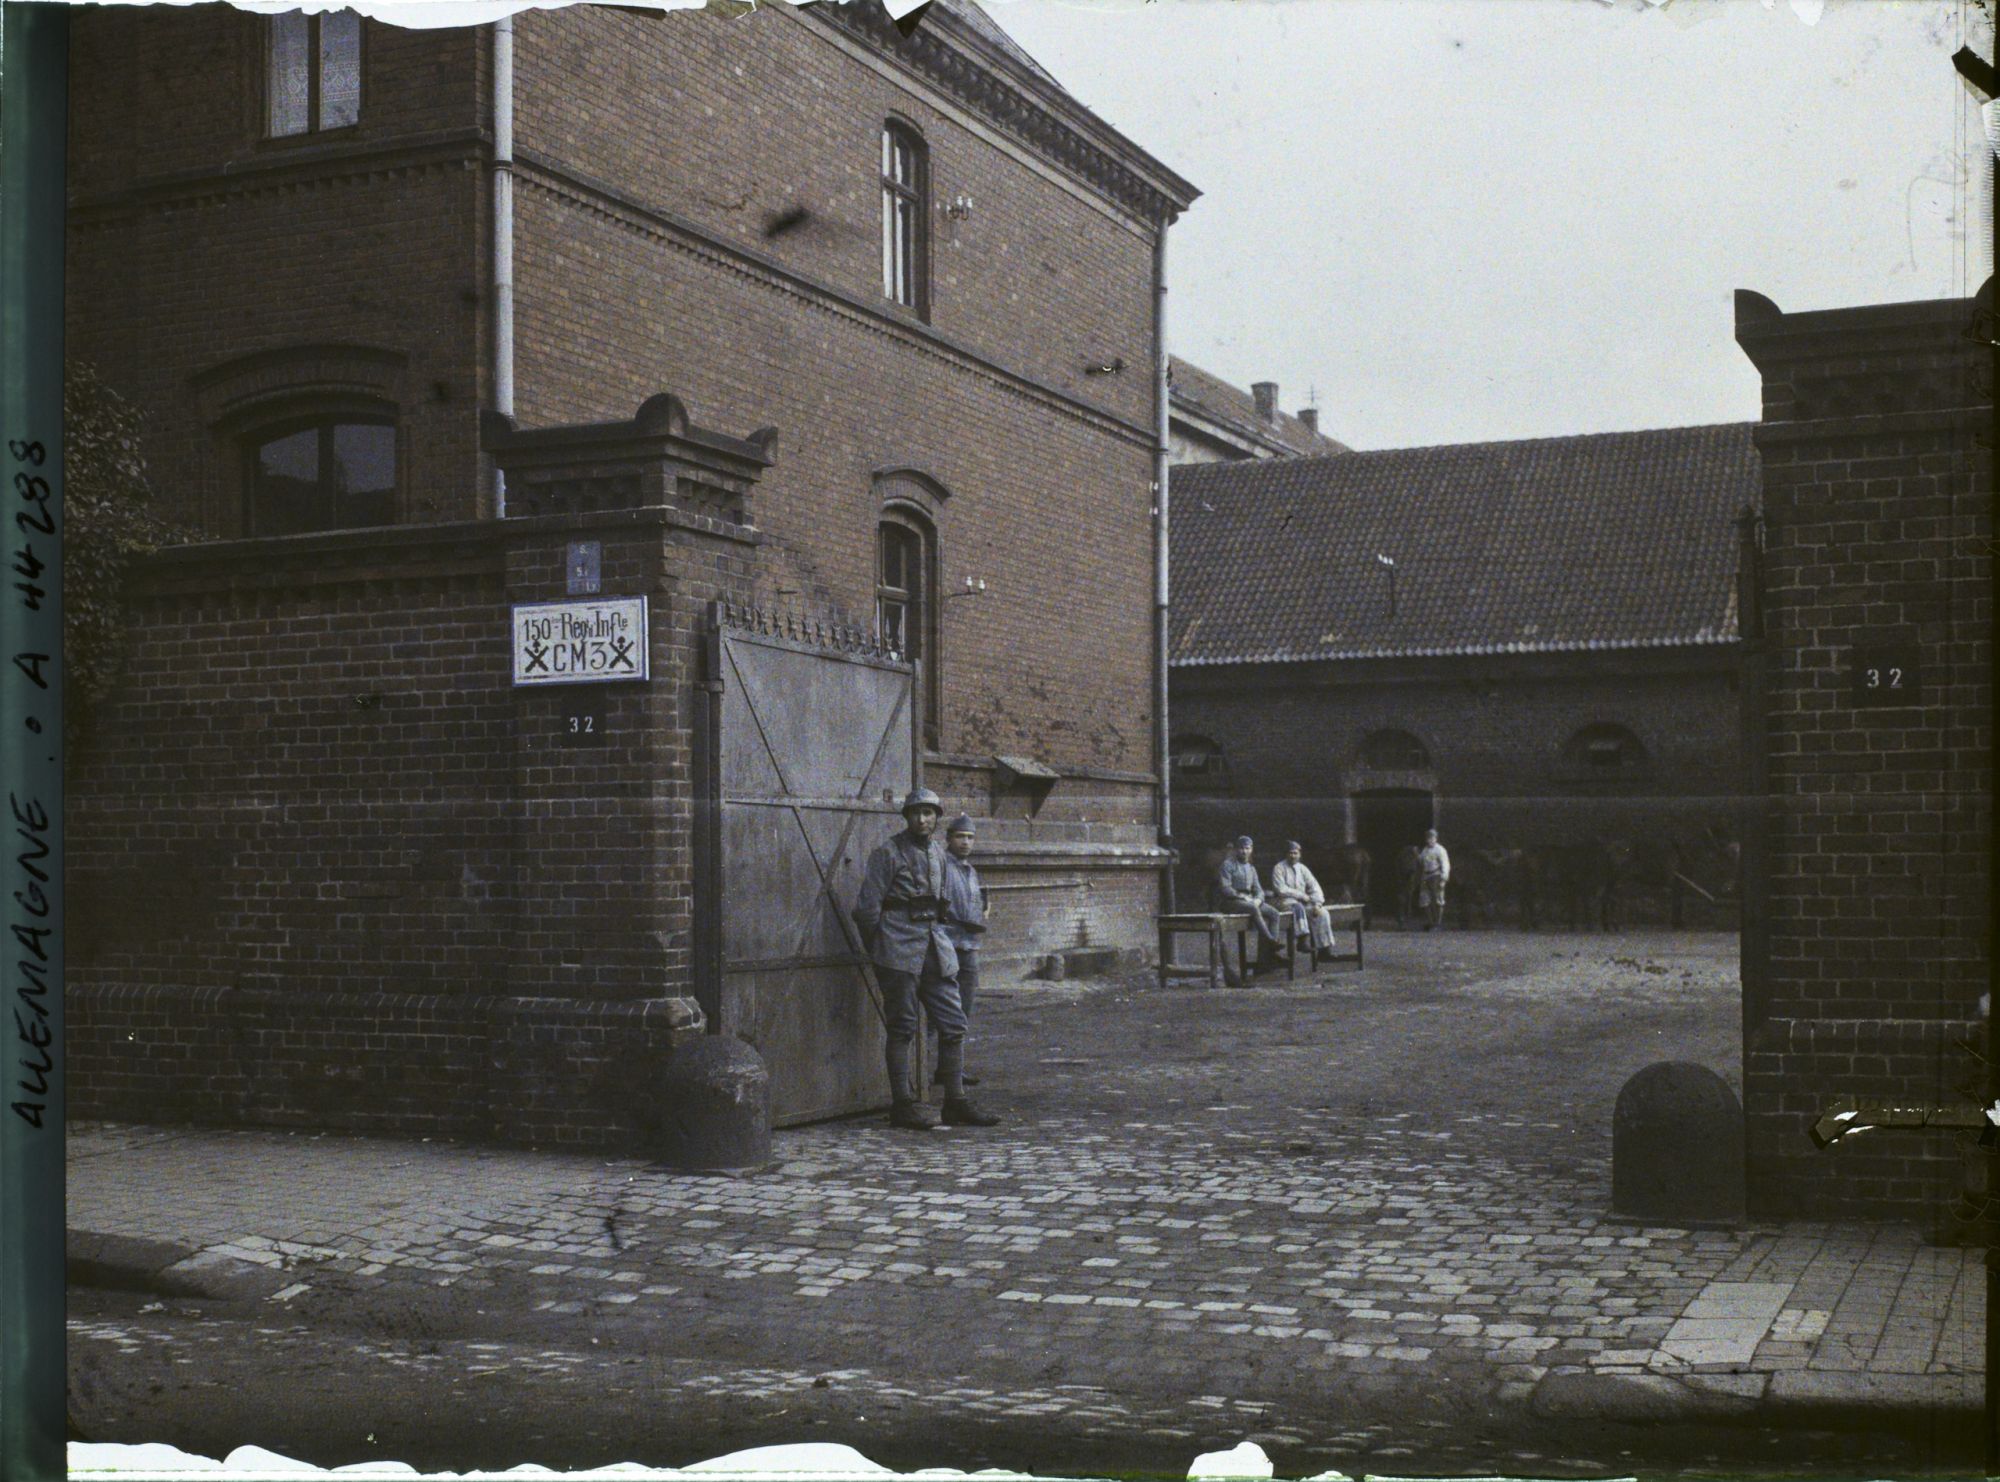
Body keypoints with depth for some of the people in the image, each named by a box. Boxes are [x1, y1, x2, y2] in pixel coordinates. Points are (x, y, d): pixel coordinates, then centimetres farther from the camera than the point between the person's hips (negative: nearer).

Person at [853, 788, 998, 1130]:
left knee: (953, 1024, 4)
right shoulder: (888, 853, -7)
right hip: (901, 951, -7)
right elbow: (867, 908, -6)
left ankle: (955, 1103, 9)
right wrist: (879, 952, -1)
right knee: (902, 1028, -2)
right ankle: (903, 1105, 4)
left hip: (936, 946, 7)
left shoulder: (938, 852, 14)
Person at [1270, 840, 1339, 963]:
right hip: (1285, 902, -5)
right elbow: (1281, 889, -13)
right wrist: (1301, 895, -12)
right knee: (1298, 907, -37)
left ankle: (1324, 950, -20)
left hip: (1303, 902, 5)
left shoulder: (1302, 868, 13)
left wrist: (1317, 903, -9)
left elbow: (1314, 887, 9)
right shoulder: (1279, 868, -3)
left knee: (1322, 912, -18)